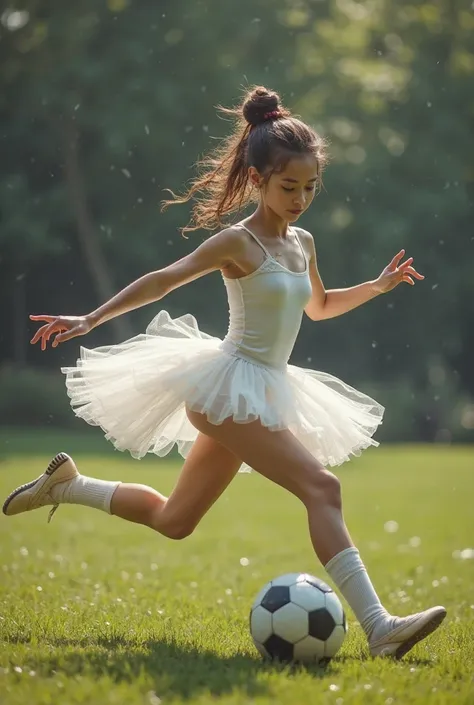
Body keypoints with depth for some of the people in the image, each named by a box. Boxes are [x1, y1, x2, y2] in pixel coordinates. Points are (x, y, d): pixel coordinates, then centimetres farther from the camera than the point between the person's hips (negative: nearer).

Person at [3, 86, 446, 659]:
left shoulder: (301, 243, 12)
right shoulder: (237, 243, -11)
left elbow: (318, 306, 30)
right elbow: (162, 281, -8)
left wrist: (378, 286, 16)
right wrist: (90, 320, -9)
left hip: (260, 394, 9)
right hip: (230, 386, -9)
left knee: (173, 521, 19)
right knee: (321, 487, -23)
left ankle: (67, 484, 36)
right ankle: (378, 628, -29)